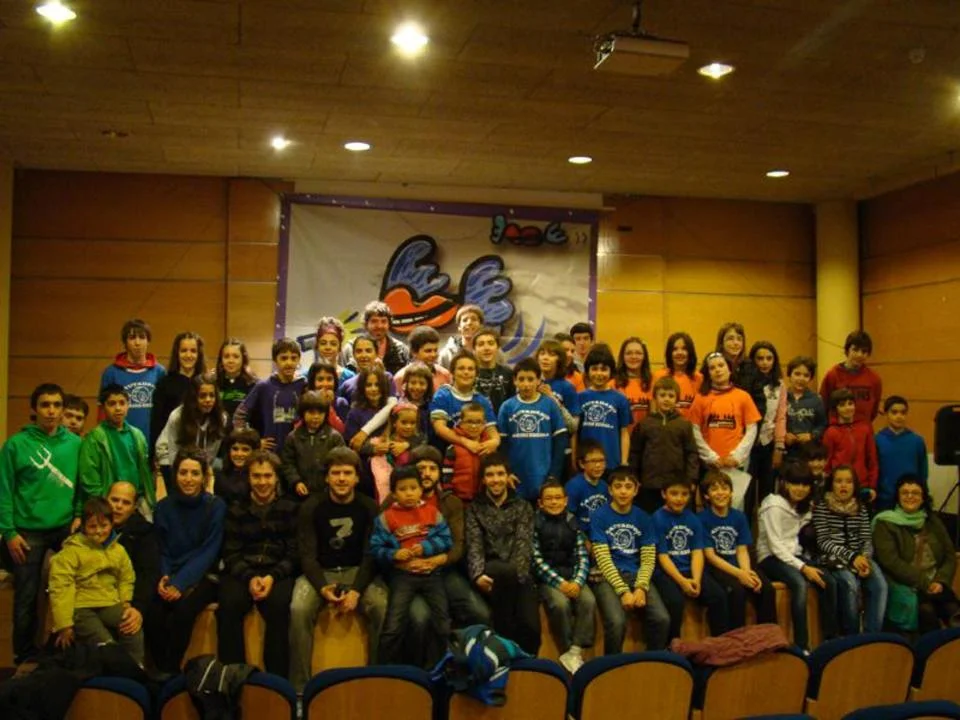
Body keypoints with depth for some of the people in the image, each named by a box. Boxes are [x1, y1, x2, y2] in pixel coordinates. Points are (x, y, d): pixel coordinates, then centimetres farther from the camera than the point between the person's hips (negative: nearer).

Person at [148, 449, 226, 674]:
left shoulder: (216, 506, -6)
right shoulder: (164, 507, 4)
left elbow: (209, 552, -10)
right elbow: (162, 550, 9)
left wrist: (181, 582, -21)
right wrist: (164, 577, -11)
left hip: (204, 576, -3)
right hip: (172, 576, 3)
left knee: (182, 609, -31)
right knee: (153, 613, -25)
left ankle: (171, 670, -14)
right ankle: (161, 669, -6)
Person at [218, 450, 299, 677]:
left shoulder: (291, 508, 8)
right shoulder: (236, 510, 13)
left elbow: (294, 552, 2)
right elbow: (231, 554, 5)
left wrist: (272, 577, -16)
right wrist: (250, 577, -15)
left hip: (279, 571, -2)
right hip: (242, 571, 2)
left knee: (278, 605, -32)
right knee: (229, 604, -29)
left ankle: (278, 678, -21)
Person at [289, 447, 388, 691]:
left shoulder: (369, 507, -1)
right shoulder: (311, 507, -3)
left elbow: (371, 554, -5)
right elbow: (307, 554, -7)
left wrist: (356, 591, -22)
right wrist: (322, 588, -26)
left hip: (358, 571, 0)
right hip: (320, 572, 0)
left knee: (383, 607, -29)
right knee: (299, 610, -30)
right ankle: (300, 685, -18)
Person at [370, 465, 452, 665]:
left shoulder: (432, 512, 4)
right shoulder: (386, 517, -1)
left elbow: (446, 540, 0)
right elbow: (376, 549, -3)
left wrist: (426, 547, -15)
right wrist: (393, 555, -20)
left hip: (431, 572, 2)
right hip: (402, 574, -2)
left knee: (443, 625, 6)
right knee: (393, 627, -11)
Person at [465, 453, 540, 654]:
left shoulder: (523, 507, 16)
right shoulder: (474, 508, 13)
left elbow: (524, 544, 0)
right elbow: (474, 545, -2)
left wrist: (513, 574, -20)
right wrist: (478, 575, -23)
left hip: (518, 575, 1)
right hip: (490, 573, -1)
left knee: (530, 627, -26)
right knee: (506, 571, -38)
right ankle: (504, 637, -22)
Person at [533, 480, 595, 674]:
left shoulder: (573, 523, 9)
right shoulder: (535, 524, -1)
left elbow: (583, 557, 4)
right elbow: (536, 560, -8)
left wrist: (577, 581, -14)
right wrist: (560, 582, -17)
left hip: (572, 576, 3)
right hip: (546, 578, -3)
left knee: (589, 600, -25)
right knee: (560, 603, -30)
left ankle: (576, 649, -15)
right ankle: (566, 651, -11)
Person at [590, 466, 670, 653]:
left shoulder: (643, 518, 9)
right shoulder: (599, 516, -2)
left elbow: (648, 559, 4)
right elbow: (603, 560, -9)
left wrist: (641, 587, -14)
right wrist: (623, 591, -18)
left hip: (637, 575, 3)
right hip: (608, 577, -3)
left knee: (662, 619, -21)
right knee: (617, 622, -29)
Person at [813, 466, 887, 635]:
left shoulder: (861, 508, 15)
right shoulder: (822, 507, 1)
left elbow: (866, 540, 9)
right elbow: (823, 541, -7)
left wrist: (865, 558, -14)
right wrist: (851, 557, -19)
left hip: (859, 557, 4)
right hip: (834, 559, -4)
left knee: (879, 585, -24)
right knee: (851, 584, -32)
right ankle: (851, 635, -15)